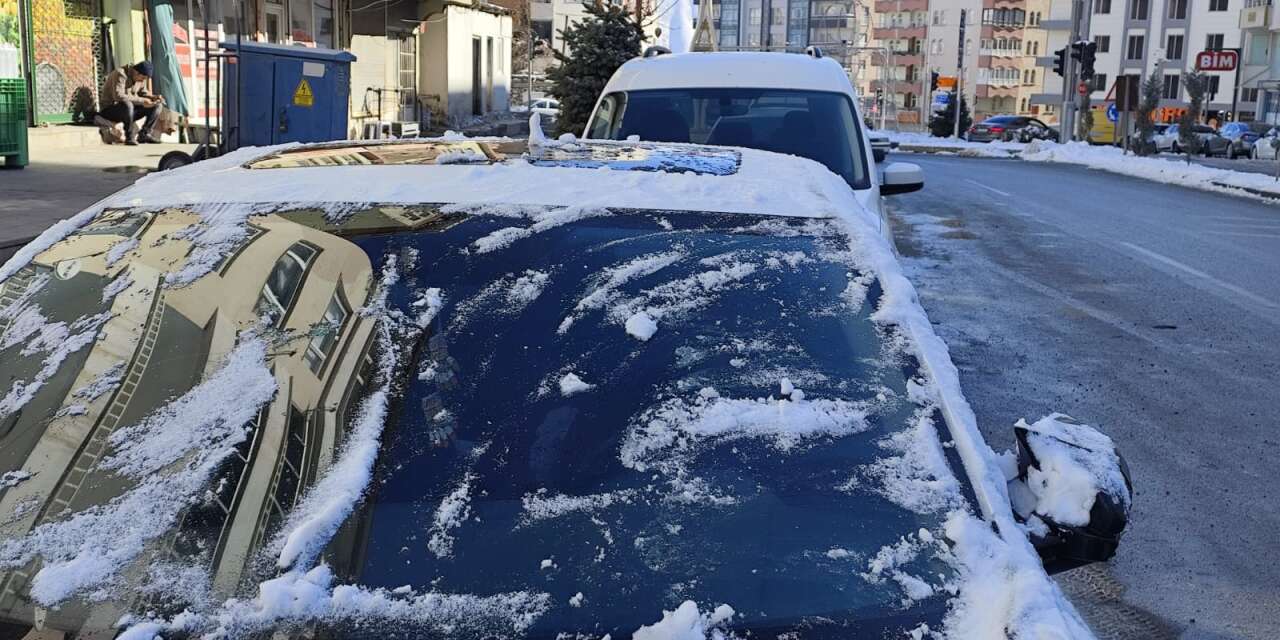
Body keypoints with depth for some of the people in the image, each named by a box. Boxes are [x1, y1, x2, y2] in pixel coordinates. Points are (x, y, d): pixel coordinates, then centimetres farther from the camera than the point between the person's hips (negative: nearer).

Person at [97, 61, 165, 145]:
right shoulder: (120, 74, -22)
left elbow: (143, 93, 16)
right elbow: (118, 96, -34)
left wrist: (154, 97, -7)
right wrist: (141, 101, -35)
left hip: (128, 110, 8)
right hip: (110, 109, -8)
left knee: (157, 105, -2)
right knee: (127, 104, -41)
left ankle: (144, 134, -4)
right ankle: (129, 137, -28)